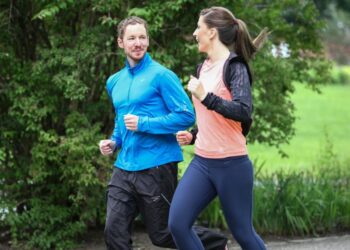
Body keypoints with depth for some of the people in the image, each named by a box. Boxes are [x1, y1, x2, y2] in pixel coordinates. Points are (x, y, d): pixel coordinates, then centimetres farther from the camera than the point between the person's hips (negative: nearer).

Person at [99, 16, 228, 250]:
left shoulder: (160, 75, -9)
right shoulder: (115, 82, 13)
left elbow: (186, 115, -14)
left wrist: (143, 124, -17)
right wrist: (114, 142, 8)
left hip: (156, 167, -6)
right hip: (124, 167, 6)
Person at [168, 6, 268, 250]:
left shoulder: (234, 66, -10)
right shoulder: (204, 67, 14)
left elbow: (244, 112, -24)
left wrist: (205, 96, -28)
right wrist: (193, 136, 13)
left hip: (231, 165, -7)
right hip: (202, 162, 7)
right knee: (177, 224, -7)